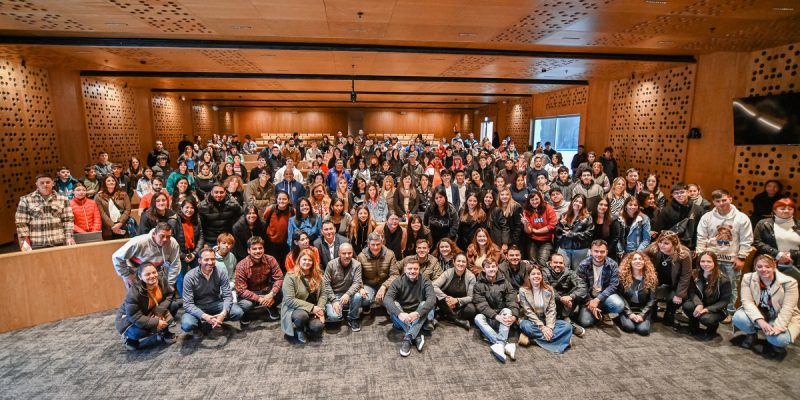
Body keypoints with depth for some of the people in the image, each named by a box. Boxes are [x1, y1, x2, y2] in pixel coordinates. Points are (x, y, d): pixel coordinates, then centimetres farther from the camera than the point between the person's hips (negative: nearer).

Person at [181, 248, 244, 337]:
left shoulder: (221, 273, -14)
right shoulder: (190, 277, -19)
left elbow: (227, 296, -14)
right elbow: (188, 304, -20)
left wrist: (223, 313, -34)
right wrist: (205, 316, -35)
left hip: (215, 304, 2)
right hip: (197, 307, -2)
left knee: (238, 312, -22)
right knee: (186, 325, -33)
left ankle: (205, 325, -3)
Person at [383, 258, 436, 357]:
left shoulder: (425, 281, -7)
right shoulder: (398, 282, -7)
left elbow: (432, 299, -23)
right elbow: (387, 299, -23)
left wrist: (417, 313, -40)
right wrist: (400, 314, -41)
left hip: (418, 319, 0)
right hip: (401, 320, 0)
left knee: (425, 304, -26)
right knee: (392, 305, -27)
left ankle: (408, 338, -34)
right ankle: (417, 337, -32)